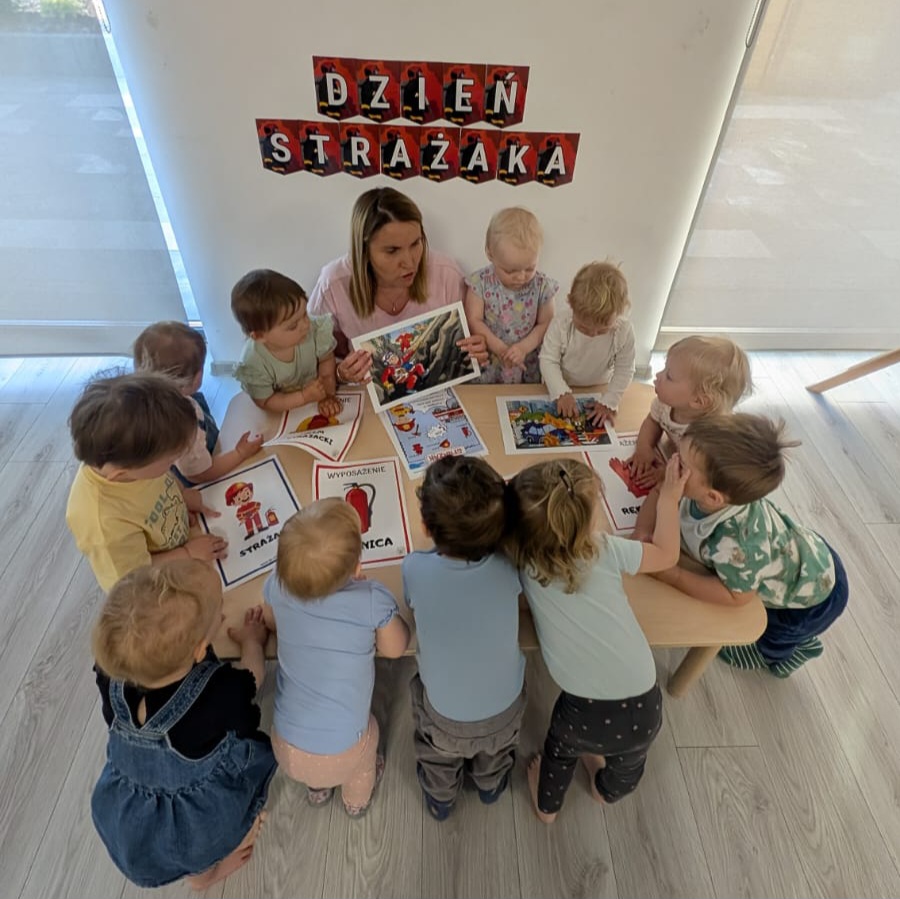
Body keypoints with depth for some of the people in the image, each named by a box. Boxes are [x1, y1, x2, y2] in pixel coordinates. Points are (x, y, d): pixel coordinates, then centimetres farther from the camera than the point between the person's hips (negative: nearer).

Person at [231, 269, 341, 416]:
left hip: (315, 392, 1)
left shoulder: (314, 328, -28)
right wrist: (304, 397, -29)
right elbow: (265, 402, -18)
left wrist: (328, 394, -17)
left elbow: (326, 359, -7)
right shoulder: (254, 364, -33)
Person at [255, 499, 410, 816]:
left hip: (287, 744, 2)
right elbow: (395, 648, -10)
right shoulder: (374, 601, -31)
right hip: (344, 749, -2)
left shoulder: (278, 585, -22)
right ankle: (357, 800, 64)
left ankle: (317, 788, 69)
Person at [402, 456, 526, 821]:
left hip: (446, 720, -1)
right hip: (505, 714, 1)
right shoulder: (508, 569, -27)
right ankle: (491, 783, 63)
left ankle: (440, 798, 57)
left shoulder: (415, 569, -31)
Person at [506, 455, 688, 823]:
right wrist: (668, 498, 15)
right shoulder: (607, 551, -14)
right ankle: (606, 790, 68)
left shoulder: (523, 562, -13)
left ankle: (547, 805, 63)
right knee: (629, 757, 36)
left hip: (586, 714, -1)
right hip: (644, 707, 1)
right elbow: (666, 554, 5)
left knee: (562, 747, 35)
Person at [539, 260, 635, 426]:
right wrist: (562, 393, -30)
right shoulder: (562, 320, -31)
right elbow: (548, 359, -22)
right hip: (559, 388, -2)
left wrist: (608, 402, -20)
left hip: (598, 390, 2)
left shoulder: (624, 331, -26)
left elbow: (625, 370, -14)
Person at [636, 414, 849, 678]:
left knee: (766, 637, 15)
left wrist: (673, 575, -29)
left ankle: (778, 655, 50)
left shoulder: (736, 545, -47)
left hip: (815, 597, -6)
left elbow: (736, 596, -27)